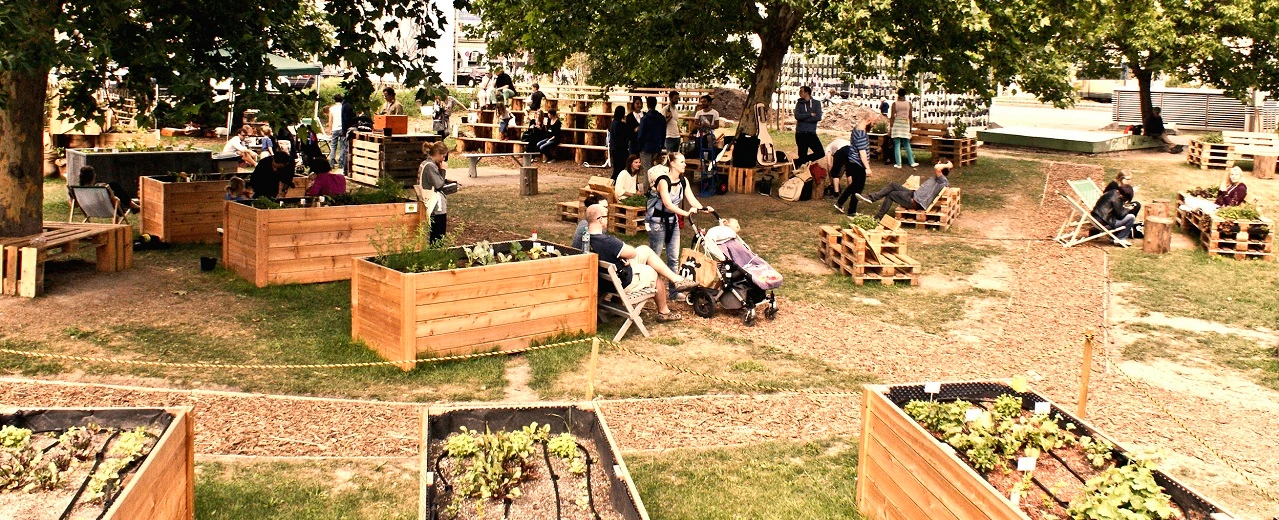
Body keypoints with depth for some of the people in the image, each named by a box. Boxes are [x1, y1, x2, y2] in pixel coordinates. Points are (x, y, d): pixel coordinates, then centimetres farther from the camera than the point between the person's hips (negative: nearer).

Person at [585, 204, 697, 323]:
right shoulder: (606, 241, -36)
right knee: (655, 273, 18)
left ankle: (676, 279, 21)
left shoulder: (586, 237, -9)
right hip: (624, 283, -8)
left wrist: (623, 256, -5)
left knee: (645, 250, 14)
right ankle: (663, 312, 37)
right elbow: (632, 253, -22)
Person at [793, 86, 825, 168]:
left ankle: (798, 162, -6)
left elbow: (818, 117, -9)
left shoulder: (816, 103, 5)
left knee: (821, 153, -13)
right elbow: (797, 116, -8)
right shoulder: (799, 103, 8)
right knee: (802, 156, -1)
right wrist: (810, 114, -9)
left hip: (811, 133, 0)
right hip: (800, 133, 0)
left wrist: (804, 118, -10)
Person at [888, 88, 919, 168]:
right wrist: (911, 128, 13)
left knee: (897, 145, 0)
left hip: (897, 124, -2)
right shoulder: (909, 103, 4)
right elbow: (911, 117, 5)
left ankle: (898, 163, -3)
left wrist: (890, 128, -1)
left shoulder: (895, 103, -3)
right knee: (907, 145, 11)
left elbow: (892, 117, -5)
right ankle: (912, 162, 11)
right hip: (906, 124, 2)